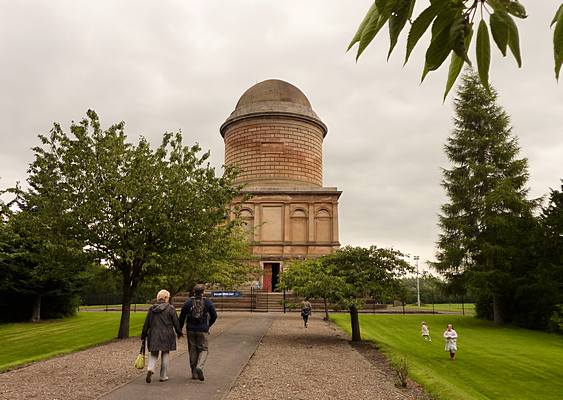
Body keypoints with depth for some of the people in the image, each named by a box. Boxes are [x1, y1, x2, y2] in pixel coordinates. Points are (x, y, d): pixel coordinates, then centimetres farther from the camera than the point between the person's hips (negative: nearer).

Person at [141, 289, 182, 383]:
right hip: (166, 336, -2)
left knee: (153, 354, 13)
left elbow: (146, 323, 6)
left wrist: (143, 336, 14)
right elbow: (176, 323, -3)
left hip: (153, 335, 2)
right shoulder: (170, 308, -7)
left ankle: (150, 369, -14)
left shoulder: (151, 308, 3)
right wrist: (179, 332, 12)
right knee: (165, 354, 10)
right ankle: (163, 376, 15)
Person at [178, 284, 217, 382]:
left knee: (192, 350, 11)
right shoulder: (208, 302, -2)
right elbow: (214, 316, 4)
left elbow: (182, 317, 0)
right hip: (203, 330, -2)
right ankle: (199, 367, -17)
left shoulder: (188, 302, -1)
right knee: (203, 349, 8)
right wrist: (208, 325, 21)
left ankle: (194, 373, 16)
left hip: (191, 330, 2)